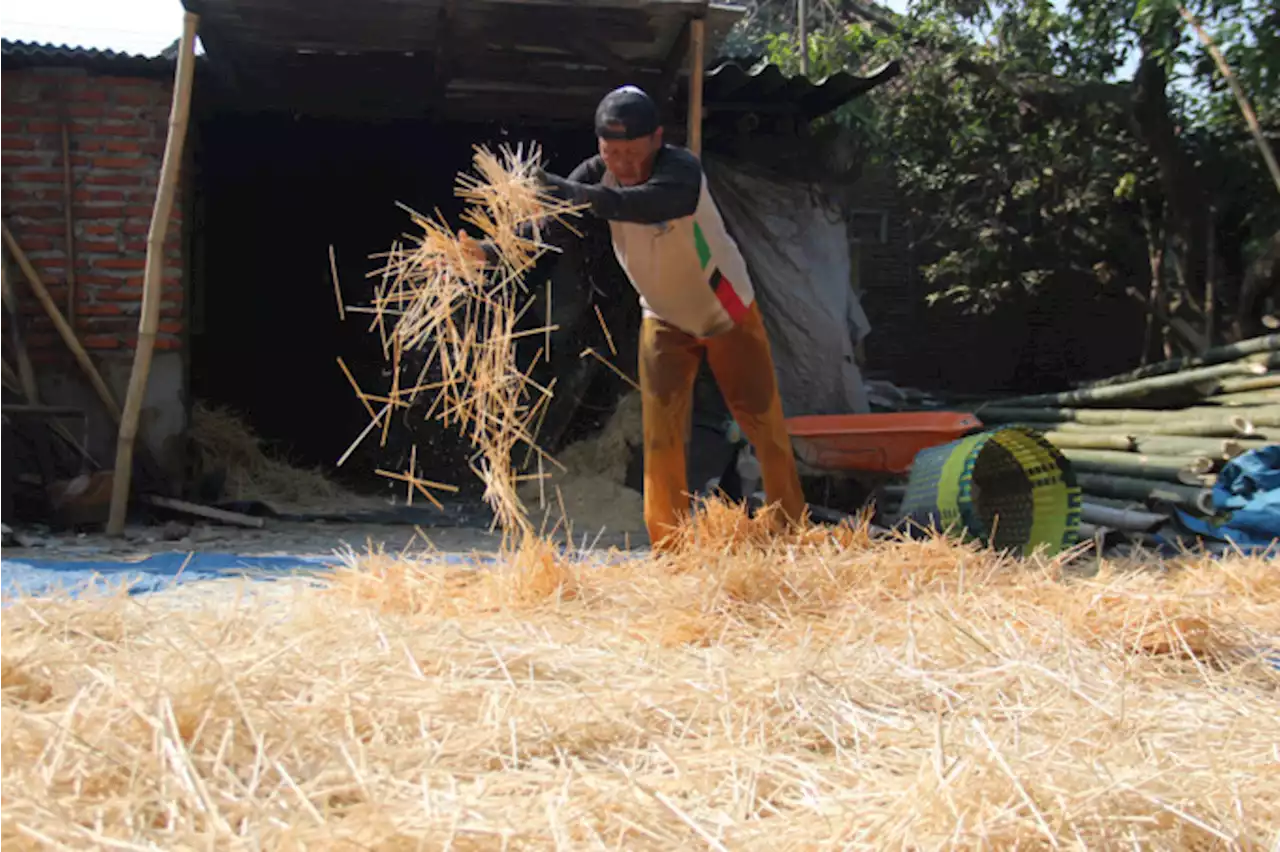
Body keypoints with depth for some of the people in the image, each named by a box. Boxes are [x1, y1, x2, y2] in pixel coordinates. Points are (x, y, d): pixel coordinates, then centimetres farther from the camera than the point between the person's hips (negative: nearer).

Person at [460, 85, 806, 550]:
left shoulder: (682, 168, -31)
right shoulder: (596, 175, -16)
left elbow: (644, 205, -53)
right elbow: (547, 228, -24)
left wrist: (558, 187, -61)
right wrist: (490, 250, -42)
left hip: (729, 313, -4)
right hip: (664, 319, 4)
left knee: (764, 423, 2)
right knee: (660, 435, -4)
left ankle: (792, 530, 19)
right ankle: (668, 547, 6)